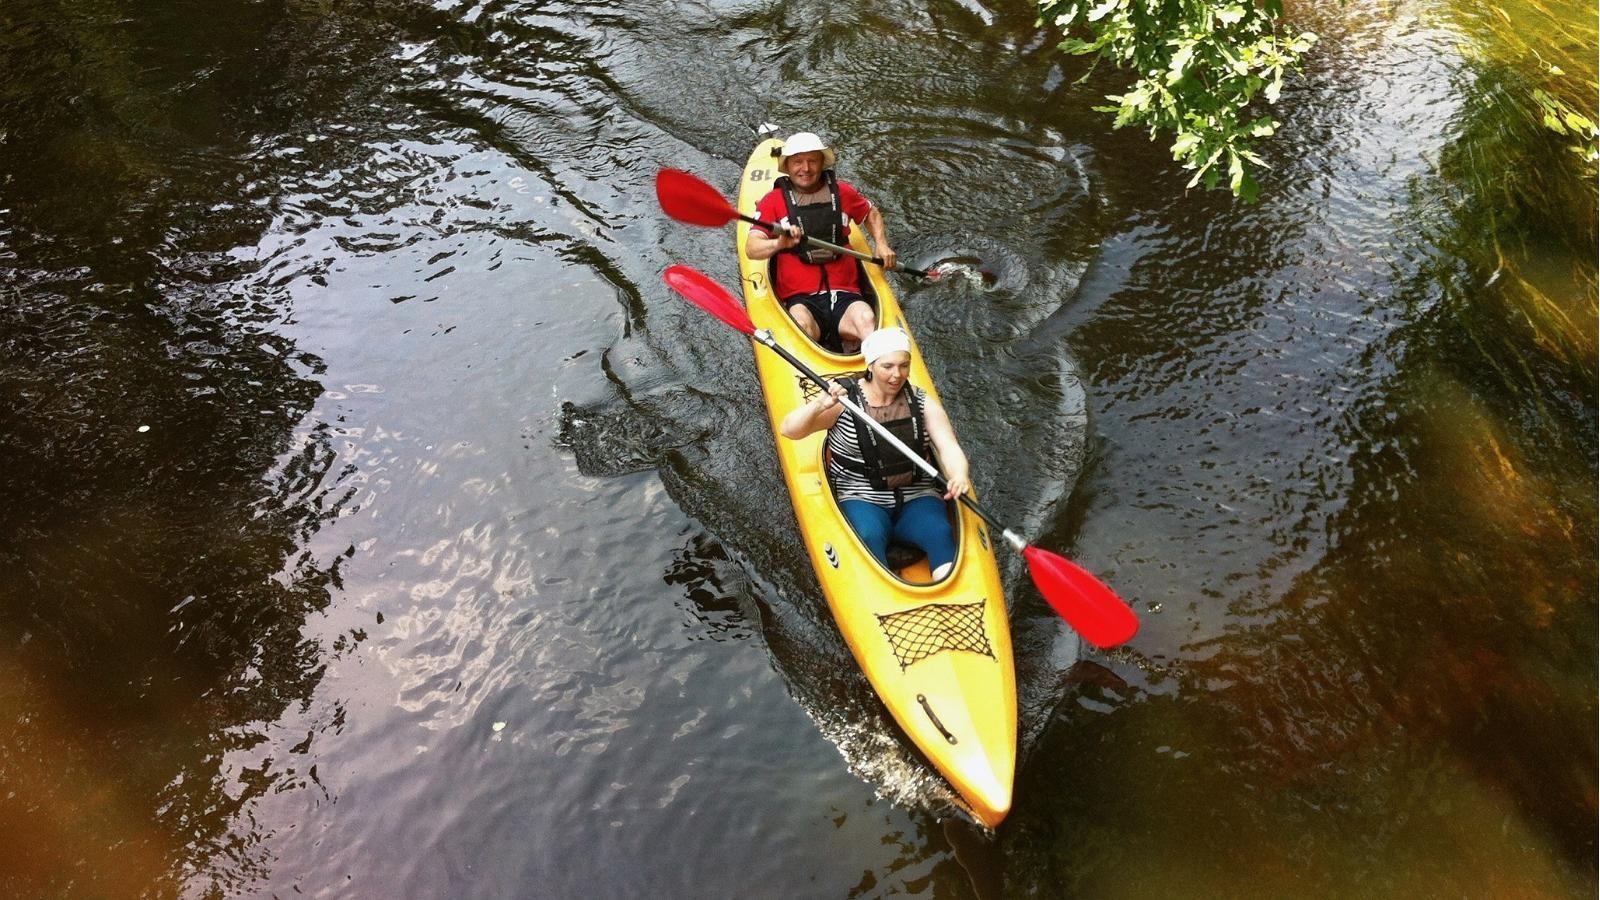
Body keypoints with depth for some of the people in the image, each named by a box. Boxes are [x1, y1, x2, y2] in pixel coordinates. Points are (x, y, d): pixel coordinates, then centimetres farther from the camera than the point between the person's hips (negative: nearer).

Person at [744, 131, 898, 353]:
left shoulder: (842, 193, 15)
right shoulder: (774, 200, 7)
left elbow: (872, 215, 35)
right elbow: (751, 249, -5)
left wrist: (882, 245, 16)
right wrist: (779, 244, -27)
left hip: (844, 295, 2)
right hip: (799, 299, -2)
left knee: (866, 319, -32)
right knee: (802, 324, -37)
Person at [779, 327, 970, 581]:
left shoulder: (923, 403, 4)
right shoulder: (843, 399, -5)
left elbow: (949, 447, -8)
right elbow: (790, 430, -11)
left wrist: (958, 475, -32)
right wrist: (819, 405, -32)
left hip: (916, 501, 3)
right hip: (861, 501, -2)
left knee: (940, 533, -26)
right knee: (870, 536, -33)